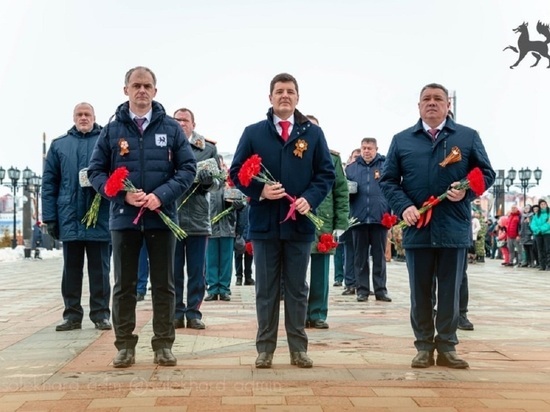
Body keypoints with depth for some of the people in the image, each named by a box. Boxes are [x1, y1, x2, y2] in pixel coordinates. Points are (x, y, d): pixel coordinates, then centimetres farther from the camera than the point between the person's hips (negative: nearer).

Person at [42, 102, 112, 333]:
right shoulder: (59, 145, 11)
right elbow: (49, 183, 8)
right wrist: (50, 217, 2)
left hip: (99, 217, -2)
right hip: (69, 217, 3)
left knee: (100, 269, 5)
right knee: (71, 269, 9)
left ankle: (101, 314, 12)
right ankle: (72, 315, 17)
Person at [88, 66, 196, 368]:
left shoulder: (171, 128, 3)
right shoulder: (112, 129, 4)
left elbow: (188, 168, 0)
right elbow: (96, 171, 3)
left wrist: (161, 195, -14)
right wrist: (123, 195, -13)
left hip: (162, 217, 0)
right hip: (124, 217, 0)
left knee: (163, 284, 6)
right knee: (124, 284, 6)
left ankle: (163, 344, 15)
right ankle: (125, 345, 15)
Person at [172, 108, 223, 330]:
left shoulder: (208, 148, 6)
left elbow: (219, 180, 5)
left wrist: (209, 180, -17)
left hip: (198, 218, 1)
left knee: (197, 271, 7)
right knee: (173, 270, 7)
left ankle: (193, 312, 16)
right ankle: (176, 313, 16)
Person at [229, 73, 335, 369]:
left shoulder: (313, 133, 7)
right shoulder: (253, 133, 5)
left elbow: (326, 173, 5)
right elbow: (236, 172, 4)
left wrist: (310, 199, -12)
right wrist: (259, 190, -13)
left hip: (299, 223, 1)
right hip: (264, 222, 0)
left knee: (297, 288, 8)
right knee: (266, 289, 6)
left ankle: (298, 348, 16)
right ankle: (265, 348, 14)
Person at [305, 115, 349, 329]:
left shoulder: (332, 158, 7)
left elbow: (342, 193, 5)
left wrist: (340, 225, -2)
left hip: (324, 224, 1)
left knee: (320, 273, 8)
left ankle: (318, 314, 17)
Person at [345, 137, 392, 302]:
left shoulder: (386, 165, 4)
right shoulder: (351, 168, 11)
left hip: (380, 218, -2)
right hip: (359, 218, 2)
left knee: (379, 256, 6)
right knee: (360, 257, 6)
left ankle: (380, 290, 12)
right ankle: (362, 289, 12)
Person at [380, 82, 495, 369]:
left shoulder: (468, 137, 7)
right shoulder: (402, 140, 9)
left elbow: (486, 173, 7)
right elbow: (388, 180, 7)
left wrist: (467, 191, -13)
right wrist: (403, 207, -10)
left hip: (454, 228, 0)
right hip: (417, 228, 1)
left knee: (450, 292, 6)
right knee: (420, 292, 7)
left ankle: (447, 347, 16)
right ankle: (424, 347, 17)